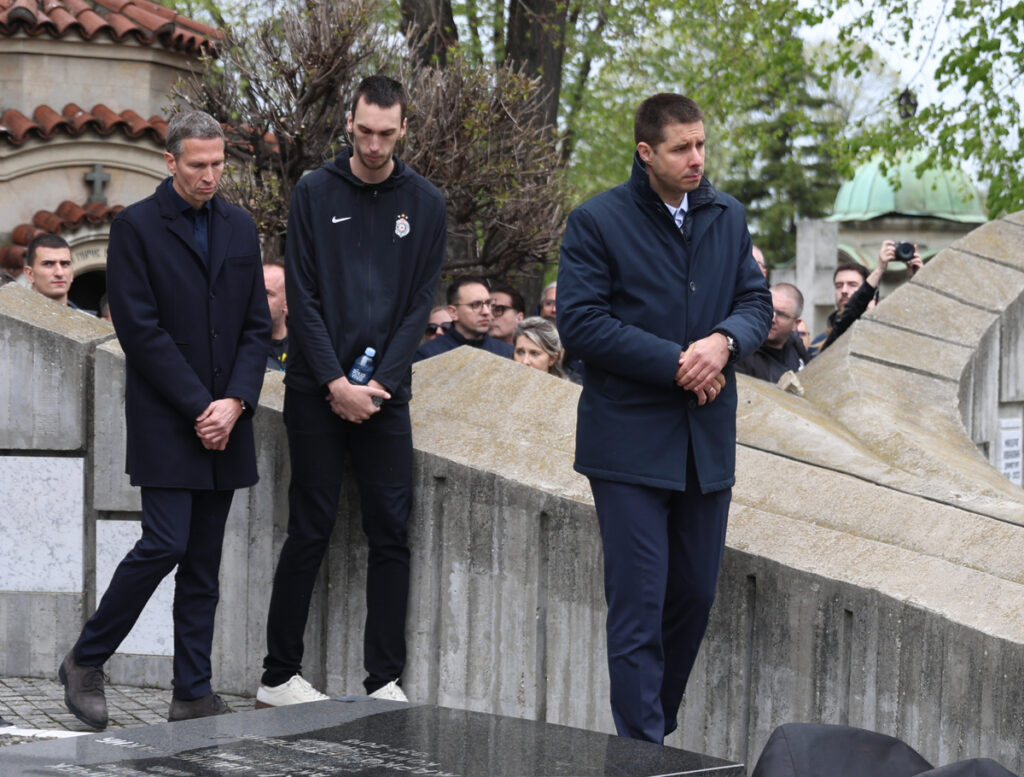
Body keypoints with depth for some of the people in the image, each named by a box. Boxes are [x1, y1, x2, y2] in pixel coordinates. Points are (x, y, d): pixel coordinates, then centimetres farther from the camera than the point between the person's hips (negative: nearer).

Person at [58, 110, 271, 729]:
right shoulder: (137, 227, -5)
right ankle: (86, 661, 5)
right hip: (165, 421, -5)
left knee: (204, 562, 6)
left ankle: (194, 695, 9)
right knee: (166, 544, -12)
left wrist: (235, 402, -5)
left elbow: (257, 325, 11)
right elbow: (139, 329, -10)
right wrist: (198, 406, -13)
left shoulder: (240, 227, 12)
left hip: (225, 421, 5)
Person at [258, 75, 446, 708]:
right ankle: (279, 677, 8)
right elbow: (302, 298, -4)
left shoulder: (425, 203, 5)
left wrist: (379, 383, -9)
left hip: (385, 394, 2)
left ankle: (386, 680, 5)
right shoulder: (315, 193, 0)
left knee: (391, 534, 0)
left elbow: (420, 305, 2)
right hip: (317, 391, -2)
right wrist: (336, 382, -12)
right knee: (311, 530, 0)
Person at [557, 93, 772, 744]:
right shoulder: (597, 222, -7)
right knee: (638, 602, -6)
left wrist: (725, 342, -12)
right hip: (631, 440, -5)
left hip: (708, 439, 5)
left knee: (695, 594, 11)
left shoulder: (728, 217, 10)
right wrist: (676, 362, -17)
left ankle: (660, 722, 27)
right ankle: (643, 747, -3)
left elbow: (757, 301, 12)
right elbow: (581, 323, -13)